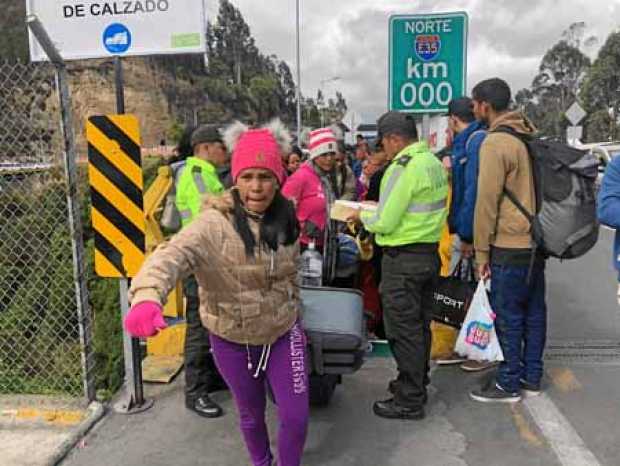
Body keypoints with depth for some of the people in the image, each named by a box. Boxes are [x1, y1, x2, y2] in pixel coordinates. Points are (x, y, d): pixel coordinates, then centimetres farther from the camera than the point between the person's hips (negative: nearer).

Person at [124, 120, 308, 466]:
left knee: (296, 416, 6)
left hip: (283, 333, 3)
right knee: (251, 413, 20)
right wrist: (147, 296, -63)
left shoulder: (286, 218, -7)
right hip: (233, 338, -2)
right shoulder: (215, 223, -24)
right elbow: (173, 255, -44)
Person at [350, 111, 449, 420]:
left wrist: (363, 217, 0)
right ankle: (417, 384, 33)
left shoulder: (404, 167, -18)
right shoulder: (434, 162, 10)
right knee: (420, 324, 19)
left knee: (403, 330, 1)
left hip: (404, 259, -9)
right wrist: (382, 209, 13)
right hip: (430, 253, 9)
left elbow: (385, 223, -19)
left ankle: (409, 402, 11)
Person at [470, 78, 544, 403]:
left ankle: (508, 383, 14)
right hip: (536, 241, 8)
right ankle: (532, 377, 27)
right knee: (534, 311, 15)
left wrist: (482, 251, -9)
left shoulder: (495, 142, -15)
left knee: (508, 315, 2)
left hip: (509, 245, -8)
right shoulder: (530, 135, 11)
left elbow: (487, 202, -16)